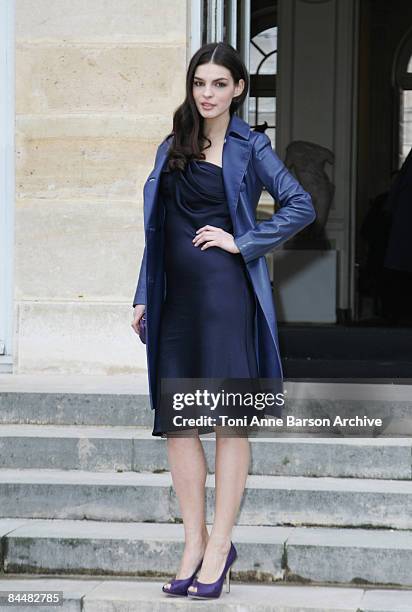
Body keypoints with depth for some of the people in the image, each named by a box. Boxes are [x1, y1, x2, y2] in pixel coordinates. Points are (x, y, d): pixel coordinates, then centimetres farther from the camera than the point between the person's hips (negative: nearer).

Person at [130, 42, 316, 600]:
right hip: (176, 296, 6)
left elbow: (301, 206, -7)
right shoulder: (172, 149, 15)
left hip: (226, 292, -6)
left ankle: (219, 548, 3)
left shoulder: (249, 147, 0)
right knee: (176, 421, 4)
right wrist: (143, 296, 13)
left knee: (230, 420, -3)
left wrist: (242, 242, -9)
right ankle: (195, 544, 12)